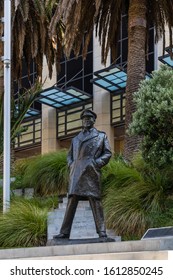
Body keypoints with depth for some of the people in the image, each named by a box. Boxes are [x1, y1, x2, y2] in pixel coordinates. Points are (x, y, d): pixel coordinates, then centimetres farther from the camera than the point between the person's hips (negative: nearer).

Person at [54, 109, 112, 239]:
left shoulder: (101, 136, 14)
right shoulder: (76, 138, 24)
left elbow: (108, 153, 7)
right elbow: (70, 155, 29)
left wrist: (96, 163, -7)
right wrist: (71, 165, 9)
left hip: (91, 173, -3)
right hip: (76, 173, 3)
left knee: (95, 200, -7)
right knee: (72, 200, -2)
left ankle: (102, 231, -6)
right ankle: (65, 232, -4)